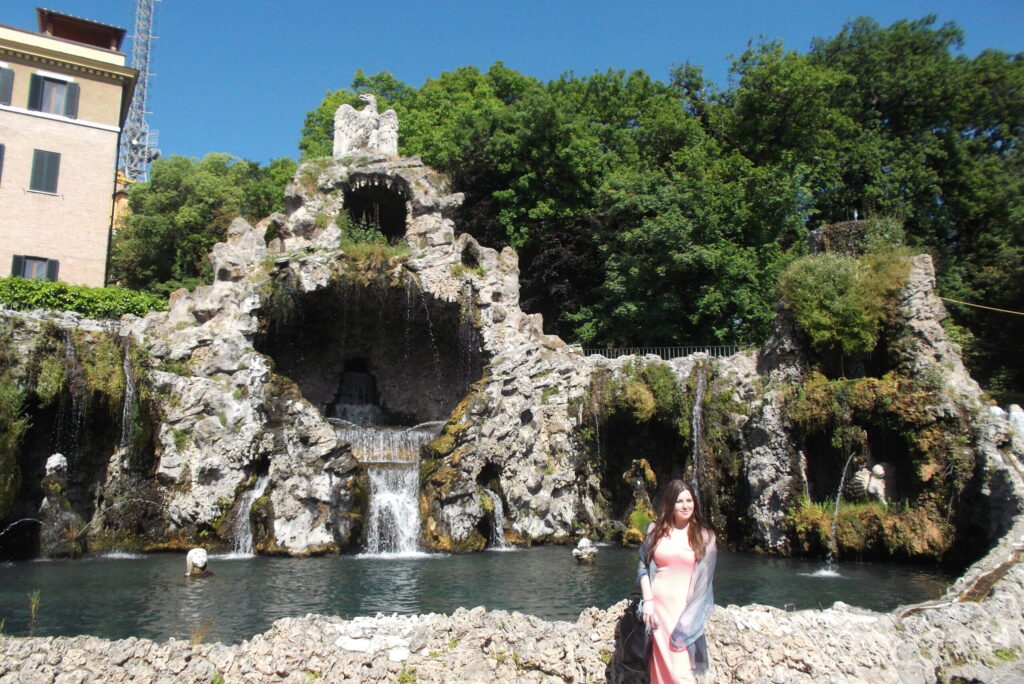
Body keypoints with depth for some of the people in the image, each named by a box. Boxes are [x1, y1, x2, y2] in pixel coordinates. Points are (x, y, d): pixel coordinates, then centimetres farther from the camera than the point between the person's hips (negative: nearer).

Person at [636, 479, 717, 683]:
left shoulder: (704, 536, 4)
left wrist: (691, 616, -3)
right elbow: (643, 569, 7)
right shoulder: (655, 531, 6)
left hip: (686, 610, -1)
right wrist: (648, 601, -4)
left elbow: (704, 579, 3)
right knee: (661, 666, 4)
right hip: (658, 606, 1)